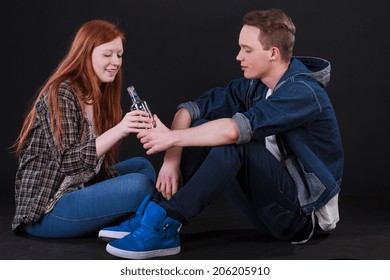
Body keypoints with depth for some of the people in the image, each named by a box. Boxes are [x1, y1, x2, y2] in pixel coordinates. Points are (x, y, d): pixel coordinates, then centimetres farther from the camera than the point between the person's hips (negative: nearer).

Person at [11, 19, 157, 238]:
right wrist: (118, 131, -33)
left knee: (142, 166, 11)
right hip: (47, 209, -9)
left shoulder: (99, 94, 10)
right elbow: (67, 161, -23)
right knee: (138, 185, -23)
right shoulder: (60, 94, -15)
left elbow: (98, 164, 9)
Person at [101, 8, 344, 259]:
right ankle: (160, 217, -13)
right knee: (202, 127, -6)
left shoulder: (303, 92, -22)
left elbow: (234, 129, -34)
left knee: (234, 143, -31)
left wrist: (172, 137, -23)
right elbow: (190, 109, -2)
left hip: (305, 214, -7)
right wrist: (172, 158, -16)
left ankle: (164, 225, -27)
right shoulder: (254, 84, 3)